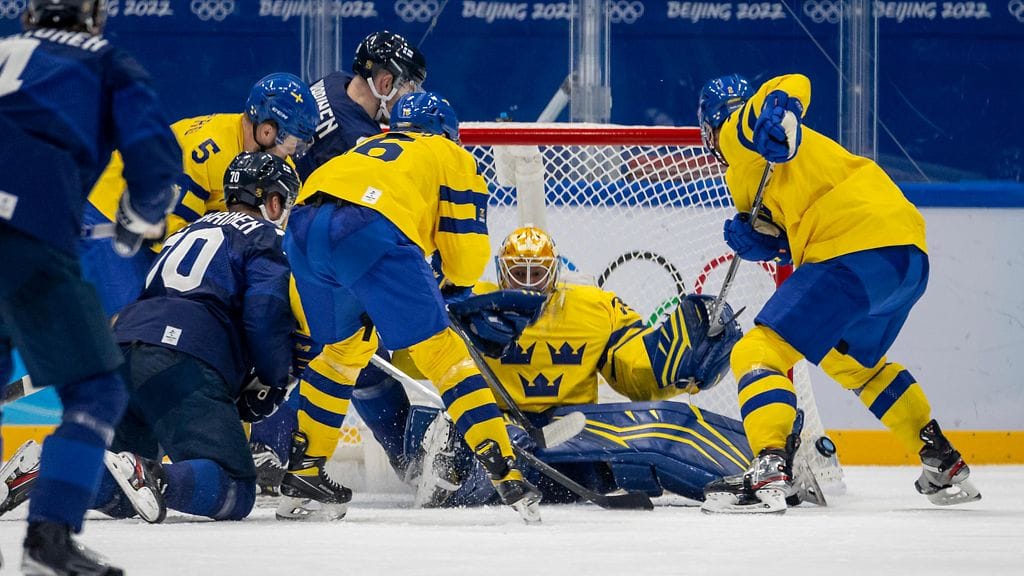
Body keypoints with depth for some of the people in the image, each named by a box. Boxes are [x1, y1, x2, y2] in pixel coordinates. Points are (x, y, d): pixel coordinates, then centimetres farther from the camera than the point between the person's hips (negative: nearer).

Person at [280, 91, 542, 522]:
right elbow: (466, 252, 15)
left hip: (304, 226, 5)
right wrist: (459, 285, 36)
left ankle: (303, 473, 28)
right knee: (442, 351, 0)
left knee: (343, 348, 28)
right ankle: (505, 474, -9)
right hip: (372, 231, -5)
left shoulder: (367, 148, 40)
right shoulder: (452, 156, 26)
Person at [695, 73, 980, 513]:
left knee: (759, 351, -10)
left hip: (857, 254, -10)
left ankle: (770, 472, -30)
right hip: (910, 259, 10)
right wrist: (758, 241, 6)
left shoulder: (741, 131, 7)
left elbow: (793, 86, -14)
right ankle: (945, 466, 37)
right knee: (854, 361, 34)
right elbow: (793, 240, 24)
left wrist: (776, 115, -34)